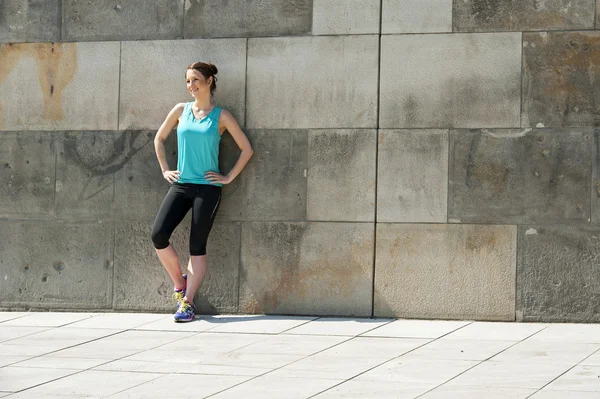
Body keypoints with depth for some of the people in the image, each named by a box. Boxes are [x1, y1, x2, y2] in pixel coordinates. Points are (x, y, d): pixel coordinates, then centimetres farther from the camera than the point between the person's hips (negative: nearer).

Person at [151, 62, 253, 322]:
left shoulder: (220, 117, -1)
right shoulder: (181, 110, 8)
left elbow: (246, 149, 2)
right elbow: (159, 139, 20)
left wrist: (228, 178, -3)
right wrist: (165, 170, 12)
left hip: (207, 187, -3)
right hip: (180, 184, 3)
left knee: (197, 246, -3)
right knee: (158, 235, -12)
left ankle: (187, 303, 0)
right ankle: (179, 283, 9)